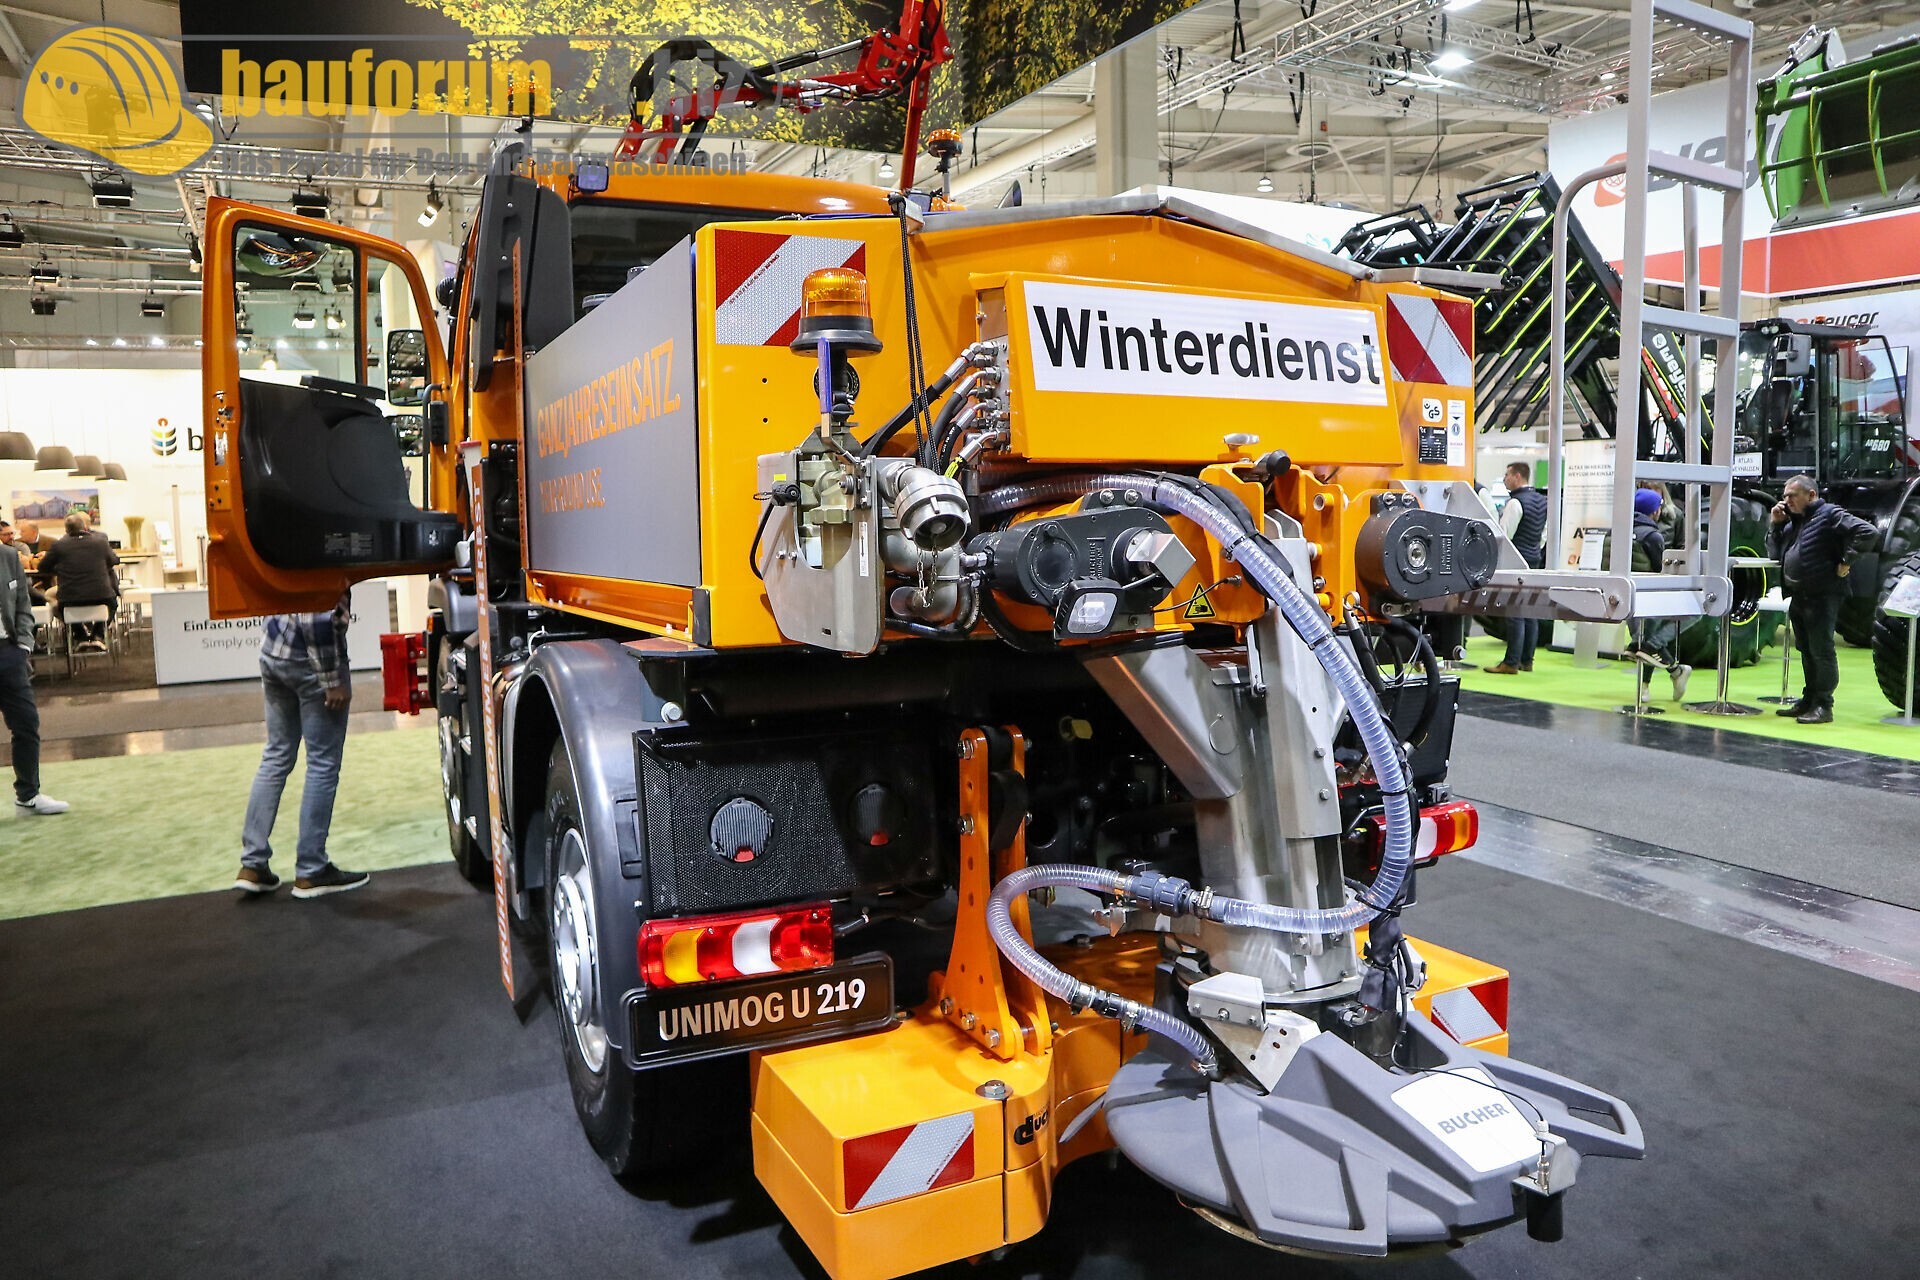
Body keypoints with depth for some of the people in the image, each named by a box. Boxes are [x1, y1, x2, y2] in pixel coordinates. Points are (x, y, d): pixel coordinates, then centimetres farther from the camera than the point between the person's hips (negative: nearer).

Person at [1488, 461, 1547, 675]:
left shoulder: (1516, 503, -15)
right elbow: (1544, 534, 18)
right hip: (1534, 560, 9)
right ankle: (1526, 660, 17)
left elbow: (1504, 535, -17)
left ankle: (1511, 663, -6)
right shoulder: (1541, 500, 12)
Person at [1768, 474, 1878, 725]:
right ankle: (1809, 701, 22)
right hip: (1798, 597, 9)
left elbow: (1868, 533, -16)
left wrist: (1846, 562, -16)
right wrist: (1776, 524, 10)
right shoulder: (1793, 522, 19)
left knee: (1821, 651, -8)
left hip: (1822, 597, -9)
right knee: (1806, 650, 14)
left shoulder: (1830, 515, -7)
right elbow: (1775, 552, 22)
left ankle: (1823, 706, -5)